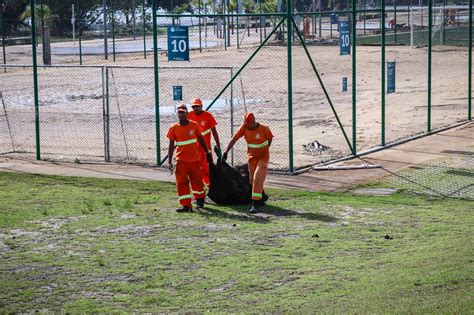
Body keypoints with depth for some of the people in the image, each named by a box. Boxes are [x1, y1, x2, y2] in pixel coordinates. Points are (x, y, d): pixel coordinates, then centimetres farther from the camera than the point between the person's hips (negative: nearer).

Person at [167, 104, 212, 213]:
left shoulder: (194, 125, -1)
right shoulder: (174, 128, -2)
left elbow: (201, 140, 11)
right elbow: (171, 145, 1)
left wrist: (207, 152, 15)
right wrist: (169, 161, -3)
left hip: (195, 159, 0)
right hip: (181, 160, 0)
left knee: (197, 180, 9)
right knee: (181, 182, -6)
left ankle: (199, 199, 33)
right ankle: (186, 205, -2)